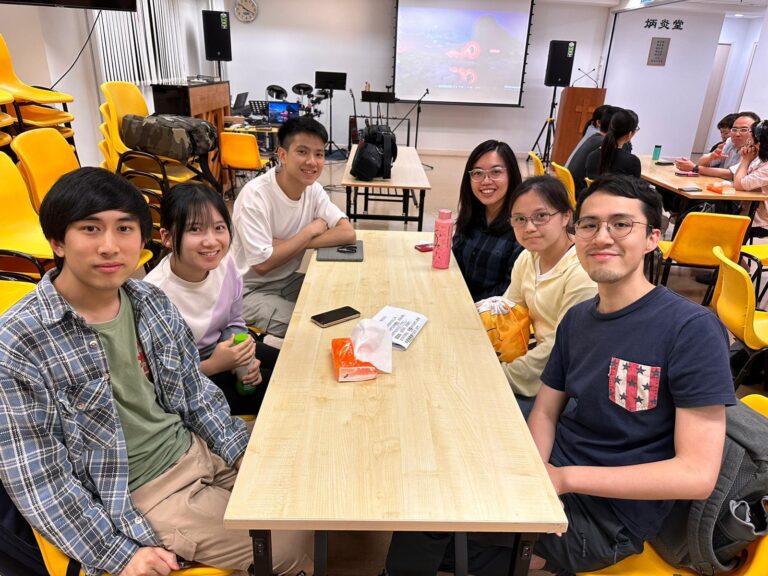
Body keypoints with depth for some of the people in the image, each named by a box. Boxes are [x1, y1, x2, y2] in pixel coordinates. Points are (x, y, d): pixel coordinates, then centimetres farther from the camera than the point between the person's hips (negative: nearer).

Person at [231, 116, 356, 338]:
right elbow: (262, 264, -27)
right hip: (249, 290, -6)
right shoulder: (255, 195, -24)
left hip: (288, 280, 6)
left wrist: (287, 243, -25)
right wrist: (311, 231, -18)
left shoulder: (313, 189, -5)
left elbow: (348, 233, -16)